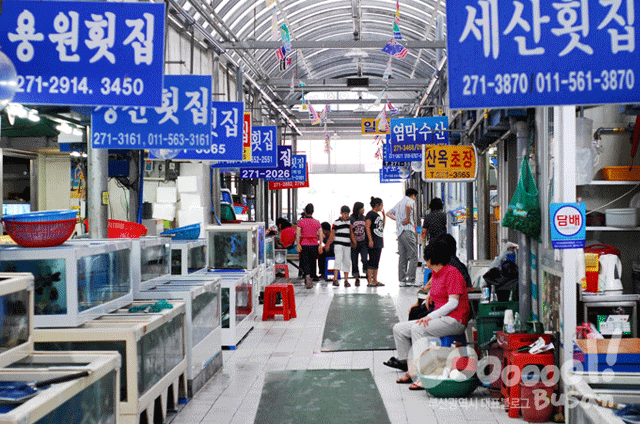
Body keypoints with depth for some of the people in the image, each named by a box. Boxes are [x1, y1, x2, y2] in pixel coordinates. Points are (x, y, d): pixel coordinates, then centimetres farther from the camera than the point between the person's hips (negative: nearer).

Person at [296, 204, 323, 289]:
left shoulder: (301, 222, -1)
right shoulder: (317, 222, 5)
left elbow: (298, 234, -11)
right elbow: (320, 234, -2)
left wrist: (298, 244, -13)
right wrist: (320, 245, -4)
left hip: (304, 245, -2)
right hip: (314, 245, 2)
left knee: (305, 263, -2)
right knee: (312, 262, 14)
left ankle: (307, 276, -27)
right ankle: (309, 281, 21)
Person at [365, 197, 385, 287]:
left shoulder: (377, 215, 18)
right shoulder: (370, 214, -8)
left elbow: (382, 226, 27)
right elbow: (367, 227, -15)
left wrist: (384, 215, 19)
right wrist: (370, 240, -22)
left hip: (379, 242, 9)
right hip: (373, 242, -9)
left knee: (376, 262, 10)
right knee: (372, 261, -10)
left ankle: (375, 280, 13)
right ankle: (369, 281, -10)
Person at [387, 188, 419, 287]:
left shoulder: (399, 203, 23)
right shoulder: (411, 201, -2)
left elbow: (388, 213, 31)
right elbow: (408, 206, -26)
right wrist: (408, 218, -15)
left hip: (399, 233, 8)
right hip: (408, 231, -8)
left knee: (402, 257, 8)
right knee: (413, 256, -6)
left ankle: (402, 280, 7)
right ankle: (410, 279, -12)